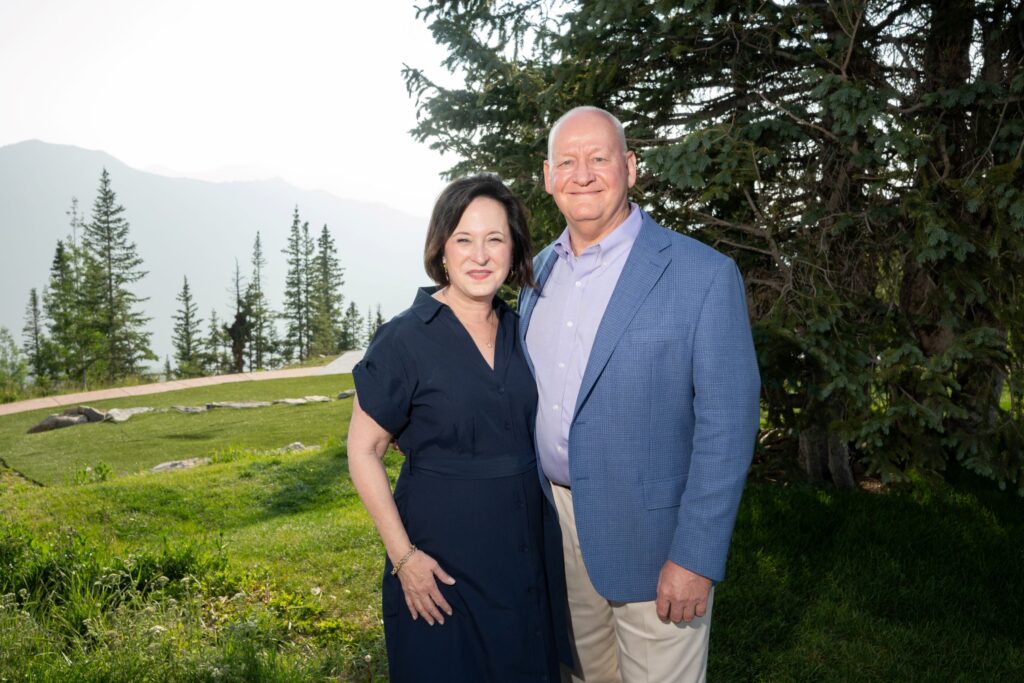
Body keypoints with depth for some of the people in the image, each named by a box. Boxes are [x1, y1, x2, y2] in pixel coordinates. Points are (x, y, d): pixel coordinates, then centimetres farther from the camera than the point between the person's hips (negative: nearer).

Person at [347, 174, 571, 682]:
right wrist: (403, 555, -14)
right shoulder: (404, 340, -14)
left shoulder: (520, 331, 1)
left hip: (528, 549, 5)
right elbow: (363, 451, -10)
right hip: (442, 558, -5)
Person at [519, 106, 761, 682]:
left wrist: (696, 558, -17)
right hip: (555, 523, 5)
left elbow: (727, 424, -15)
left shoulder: (704, 275, -14)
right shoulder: (539, 270, 6)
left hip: (650, 537, -5)